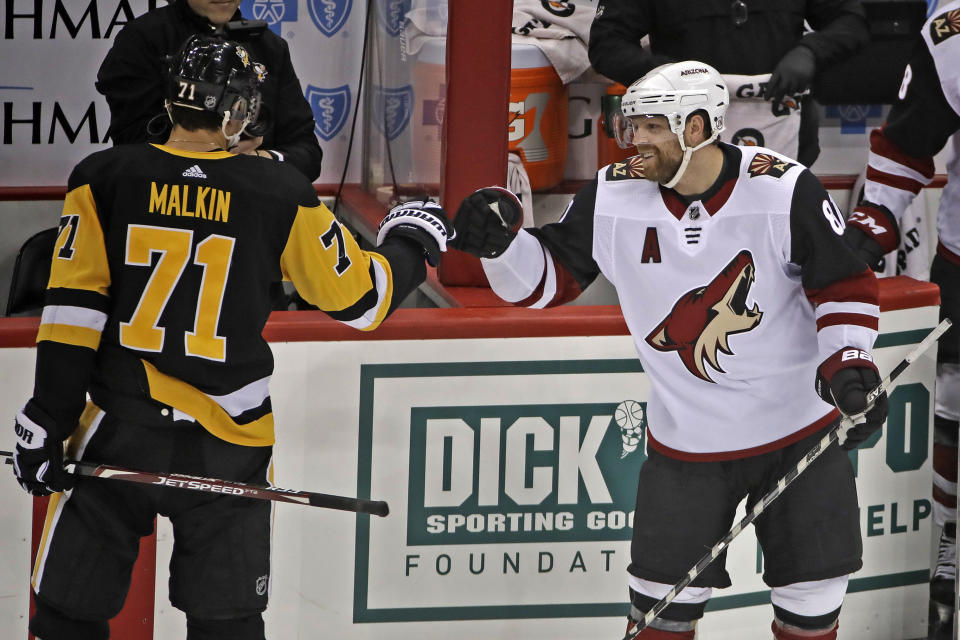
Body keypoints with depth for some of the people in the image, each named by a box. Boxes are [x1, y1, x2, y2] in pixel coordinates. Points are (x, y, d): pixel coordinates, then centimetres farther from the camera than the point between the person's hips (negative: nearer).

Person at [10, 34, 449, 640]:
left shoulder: (104, 180, -4)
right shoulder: (278, 194, -4)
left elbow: (73, 307, -7)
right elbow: (358, 296, 2)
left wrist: (47, 420, -3)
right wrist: (412, 243, 22)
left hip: (118, 431, 0)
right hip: (227, 444, 0)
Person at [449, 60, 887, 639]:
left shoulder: (785, 192, -16)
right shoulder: (611, 200, -8)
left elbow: (844, 286, -8)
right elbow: (548, 278, -1)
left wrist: (848, 363, -22)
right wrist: (499, 243, -19)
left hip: (802, 425, -1)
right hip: (686, 435, 2)